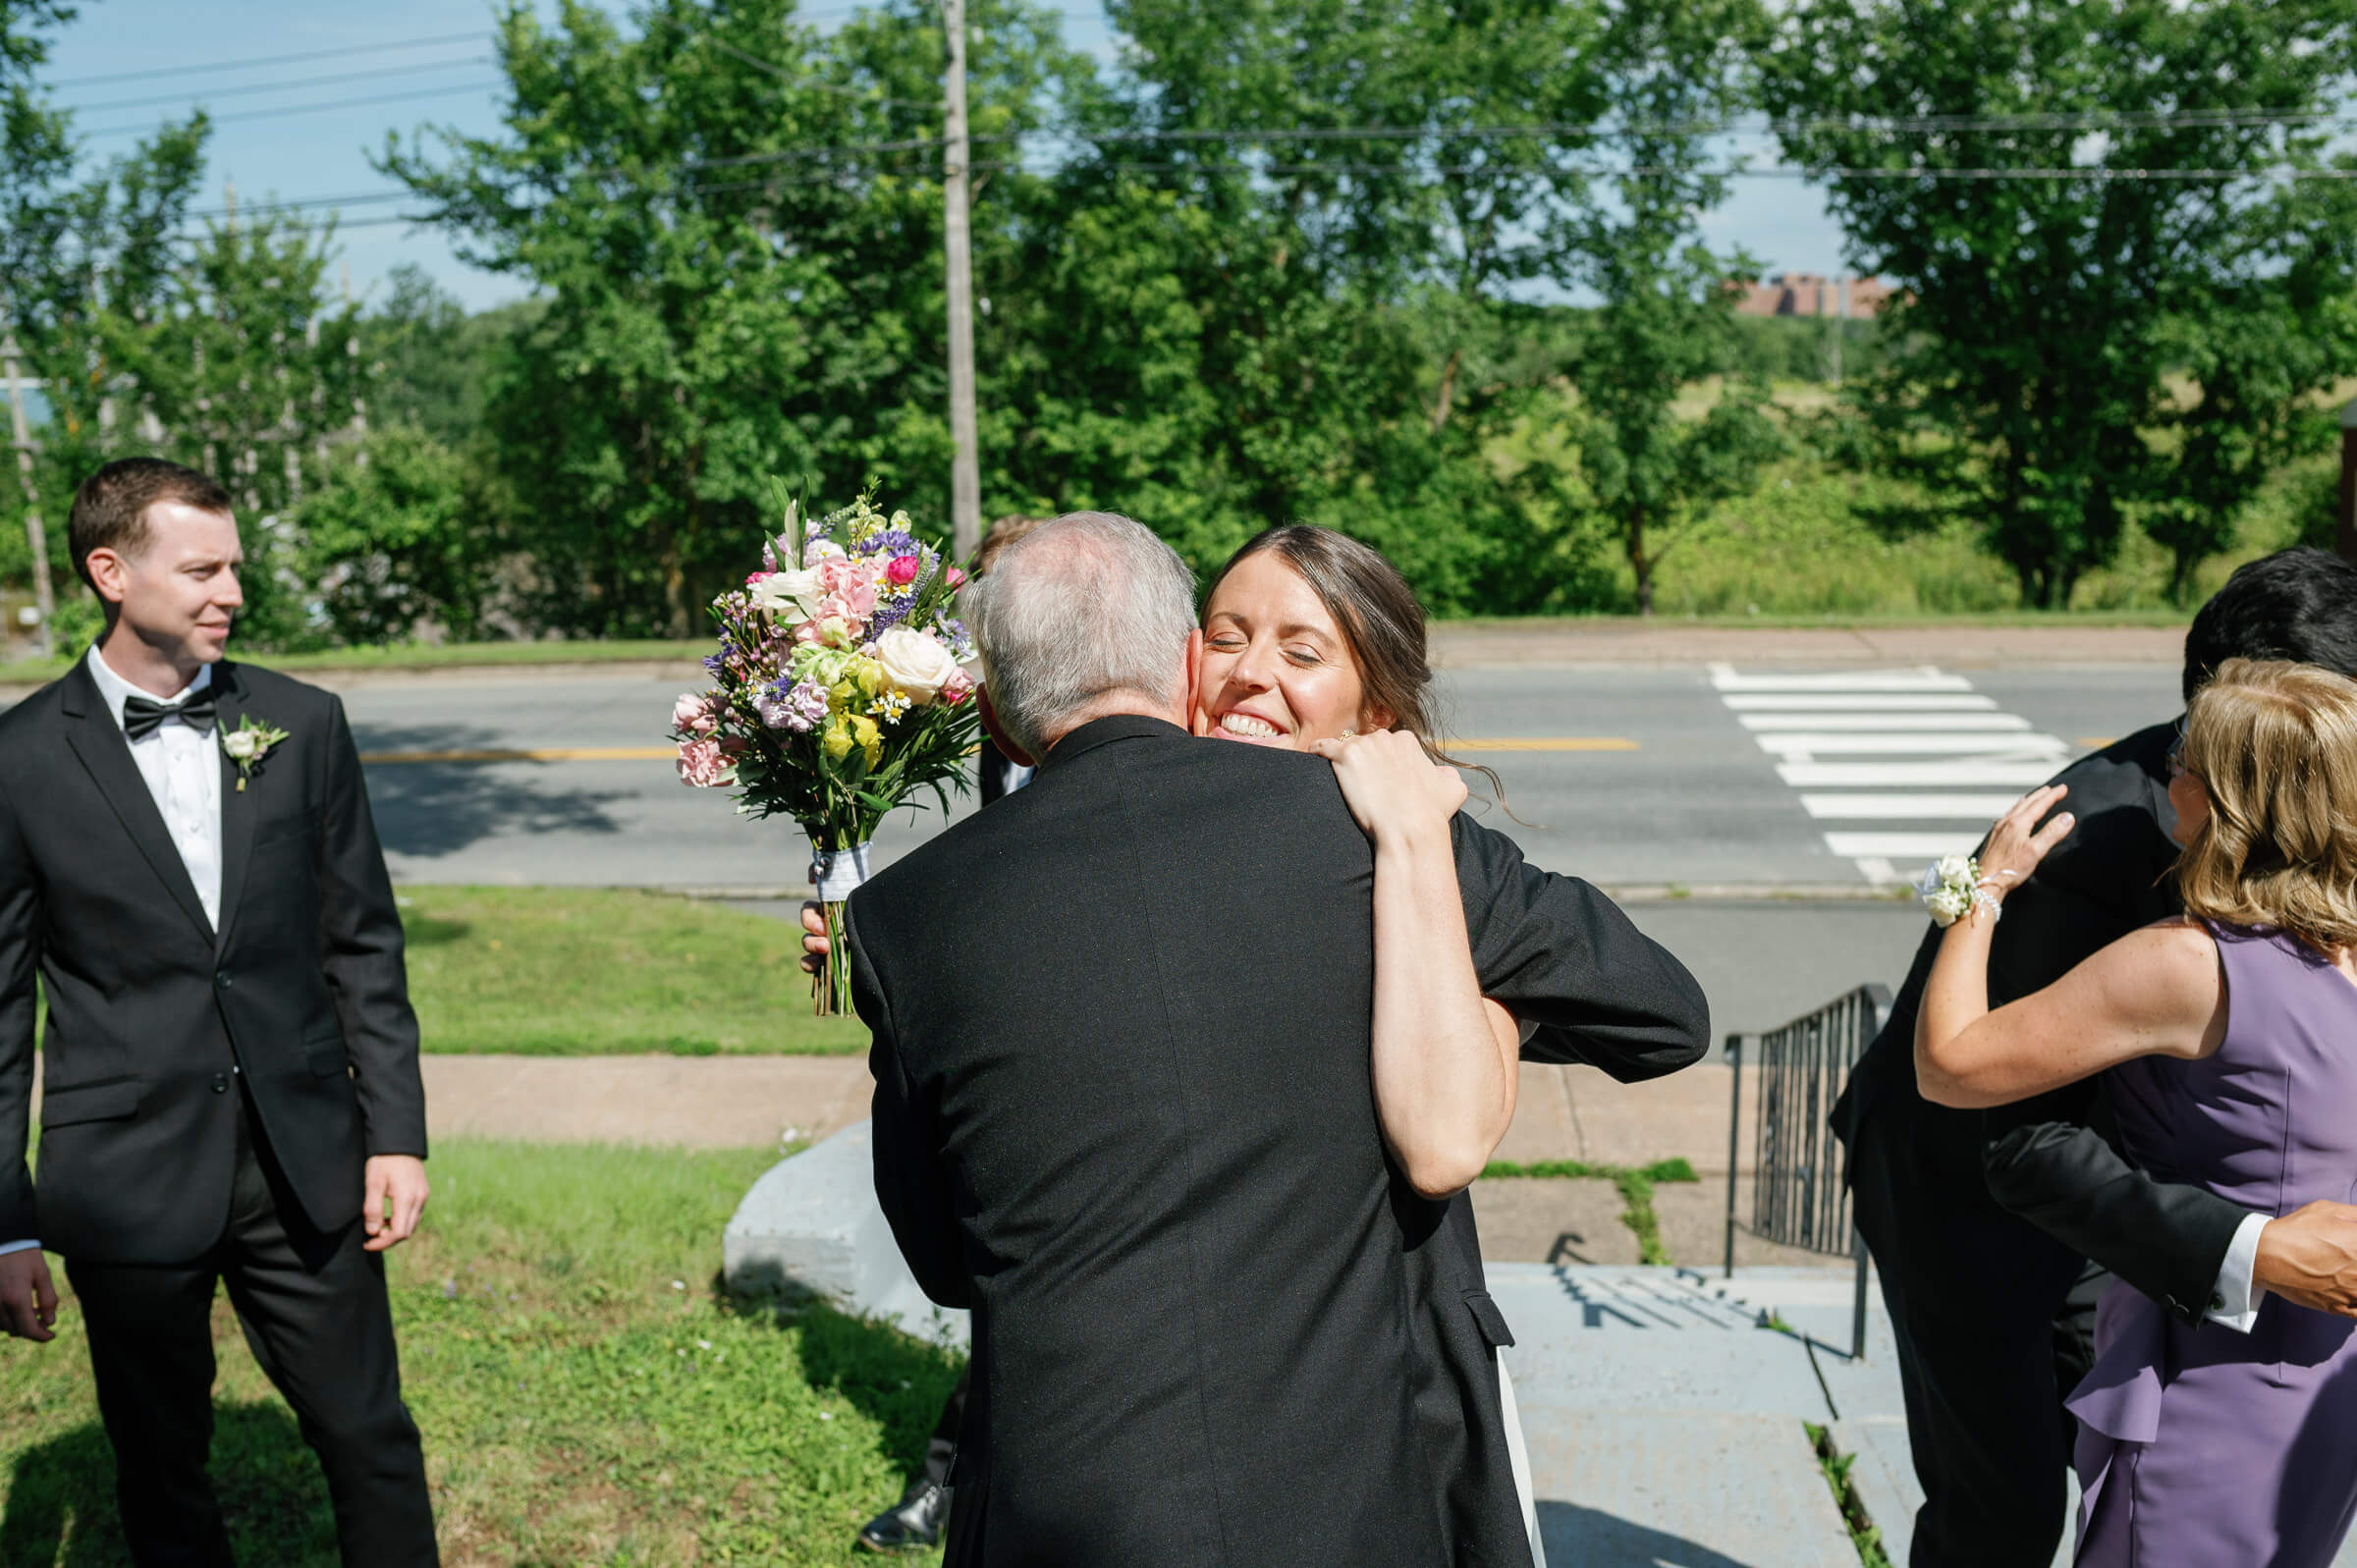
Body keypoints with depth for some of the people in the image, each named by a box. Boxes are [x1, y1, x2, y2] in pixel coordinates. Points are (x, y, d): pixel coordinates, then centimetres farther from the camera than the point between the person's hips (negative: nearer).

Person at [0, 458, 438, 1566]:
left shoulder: (303, 725, 2)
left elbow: (362, 944, 5)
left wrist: (397, 1133, 1)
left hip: (306, 1168, 2)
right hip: (129, 1179, -1)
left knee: (372, 1443, 10)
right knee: (162, 1474, 15)